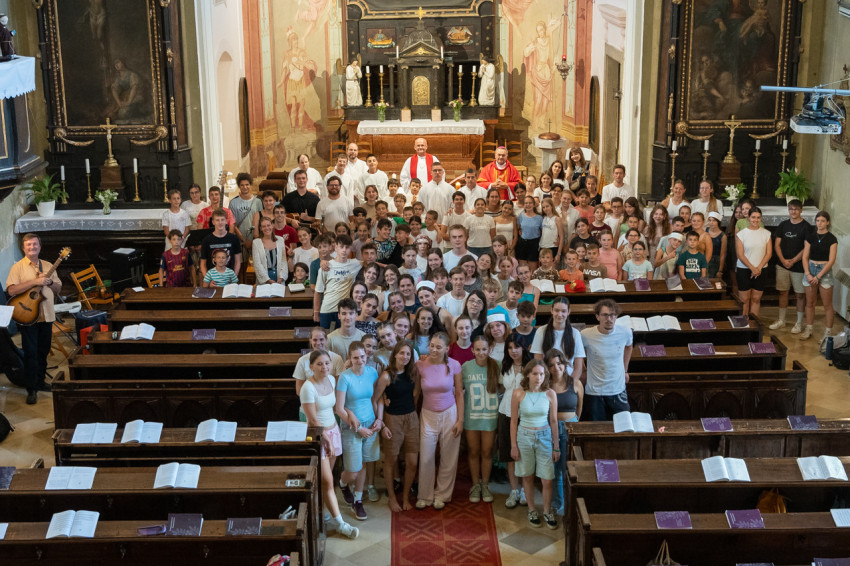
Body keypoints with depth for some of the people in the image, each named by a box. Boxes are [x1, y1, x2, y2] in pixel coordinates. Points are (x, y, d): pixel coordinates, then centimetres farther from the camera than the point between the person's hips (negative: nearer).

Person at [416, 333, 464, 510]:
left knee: (448, 459, 8)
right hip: (428, 415, 0)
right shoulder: (420, 365, -9)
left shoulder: (454, 365, -9)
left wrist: (460, 420, -3)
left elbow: (459, 393, -2)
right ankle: (425, 496, 21)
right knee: (426, 458, 3)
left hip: (449, 414, 0)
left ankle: (442, 495, 26)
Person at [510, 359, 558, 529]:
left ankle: (547, 512, 20)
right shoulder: (518, 393, -10)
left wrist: (556, 447, 3)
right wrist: (513, 445, -2)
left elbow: (553, 421, 1)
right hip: (524, 437, 0)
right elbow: (514, 421, -2)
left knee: (547, 479, 0)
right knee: (527, 476, 11)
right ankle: (532, 510, 29)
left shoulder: (550, 394, -7)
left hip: (544, 437, 0)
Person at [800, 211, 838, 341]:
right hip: (810, 269, 4)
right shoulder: (810, 236, 7)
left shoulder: (831, 239, -5)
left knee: (827, 305, -1)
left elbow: (831, 261, -9)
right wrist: (808, 274, -7)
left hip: (825, 271, -4)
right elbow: (805, 257, 6)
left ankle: (828, 333, 6)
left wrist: (818, 276, -14)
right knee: (810, 303, 9)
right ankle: (808, 330, 19)